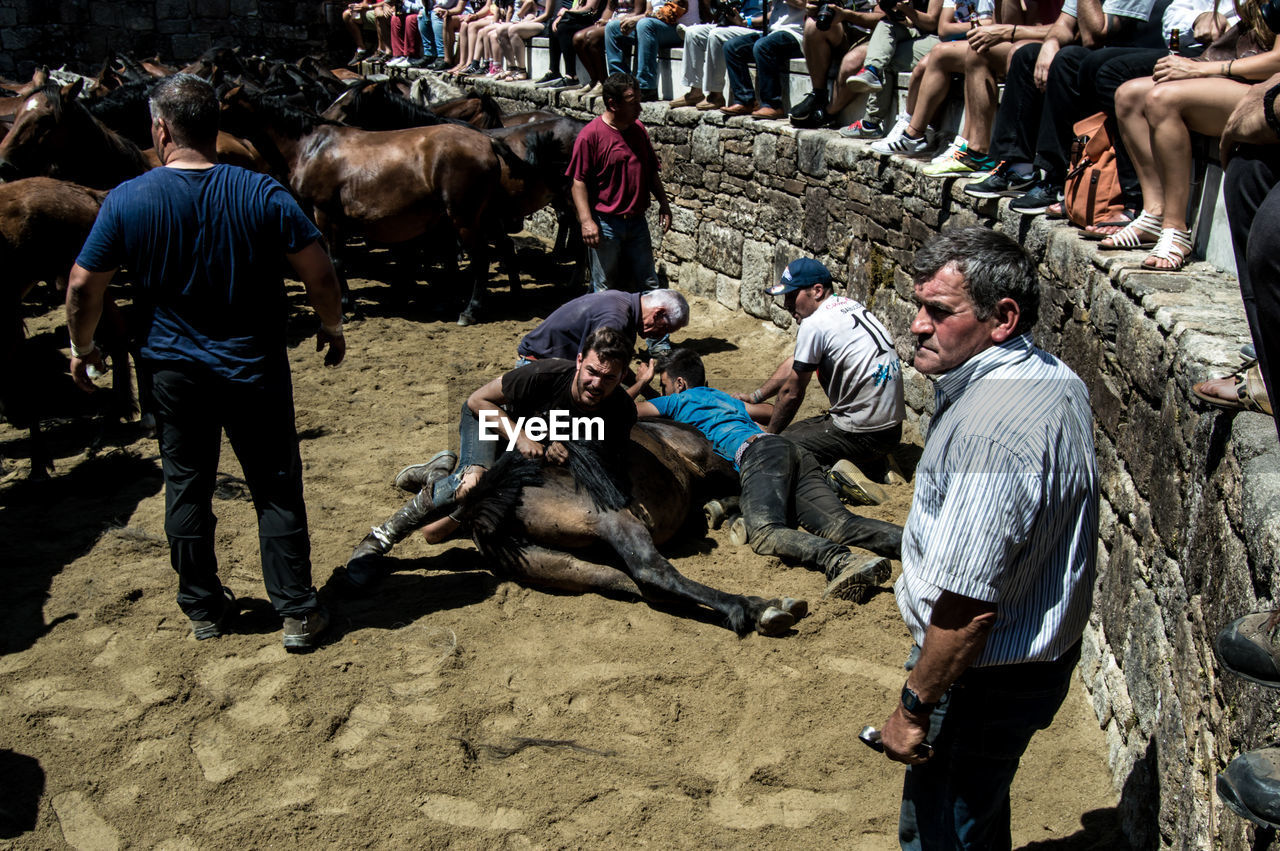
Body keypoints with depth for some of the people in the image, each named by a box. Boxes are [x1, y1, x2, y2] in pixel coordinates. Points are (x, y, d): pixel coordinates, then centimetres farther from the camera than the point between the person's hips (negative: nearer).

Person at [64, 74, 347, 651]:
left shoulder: (127, 201, -9)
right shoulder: (262, 194, -11)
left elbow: (83, 285, -3)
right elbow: (319, 274, -11)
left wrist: (82, 348, 14)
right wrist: (332, 328, 6)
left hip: (175, 371, 1)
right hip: (255, 369, -1)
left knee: (186, 488, 16)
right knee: (277, 490, 8)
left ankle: (204, 609, 26)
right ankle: (297, 612, 12)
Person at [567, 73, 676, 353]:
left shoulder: (639, 130, 8)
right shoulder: (591, 135, -12)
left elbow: (651, 172, 18)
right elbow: (579, 182, -12)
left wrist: (663, 203, 11)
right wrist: (586, 220, -20)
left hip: (637, 222, 6)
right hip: (606, 224, -5)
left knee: (649, 284, 7)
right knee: (606, 290, 5)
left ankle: (659, 344, 14)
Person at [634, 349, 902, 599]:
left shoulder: (680, 400, 23)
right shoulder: (727, 398, 41)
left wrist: (641, 382, 47)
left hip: (758, 451, -7)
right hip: (795, 450, 7)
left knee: (764, 531, -30)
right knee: (840, 524, -15)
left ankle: (840, 562, -56)